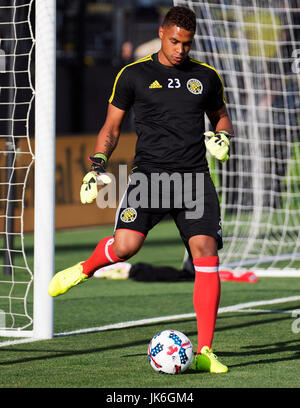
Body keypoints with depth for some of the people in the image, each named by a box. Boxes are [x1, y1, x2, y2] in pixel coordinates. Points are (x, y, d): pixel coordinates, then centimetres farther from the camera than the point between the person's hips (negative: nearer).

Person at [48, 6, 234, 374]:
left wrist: (222, 136, 5)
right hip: (149, 172, -2)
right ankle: (85, 269, 13)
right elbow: (112, 126, 12)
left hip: (194, 177, 2)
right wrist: (97, 165, 0)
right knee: (125, 245, -24)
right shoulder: (134, 75, 6)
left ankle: (204, 351, -8)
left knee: (206, 254, -12)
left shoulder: (206, 77, 13)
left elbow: (220, 117, 27)